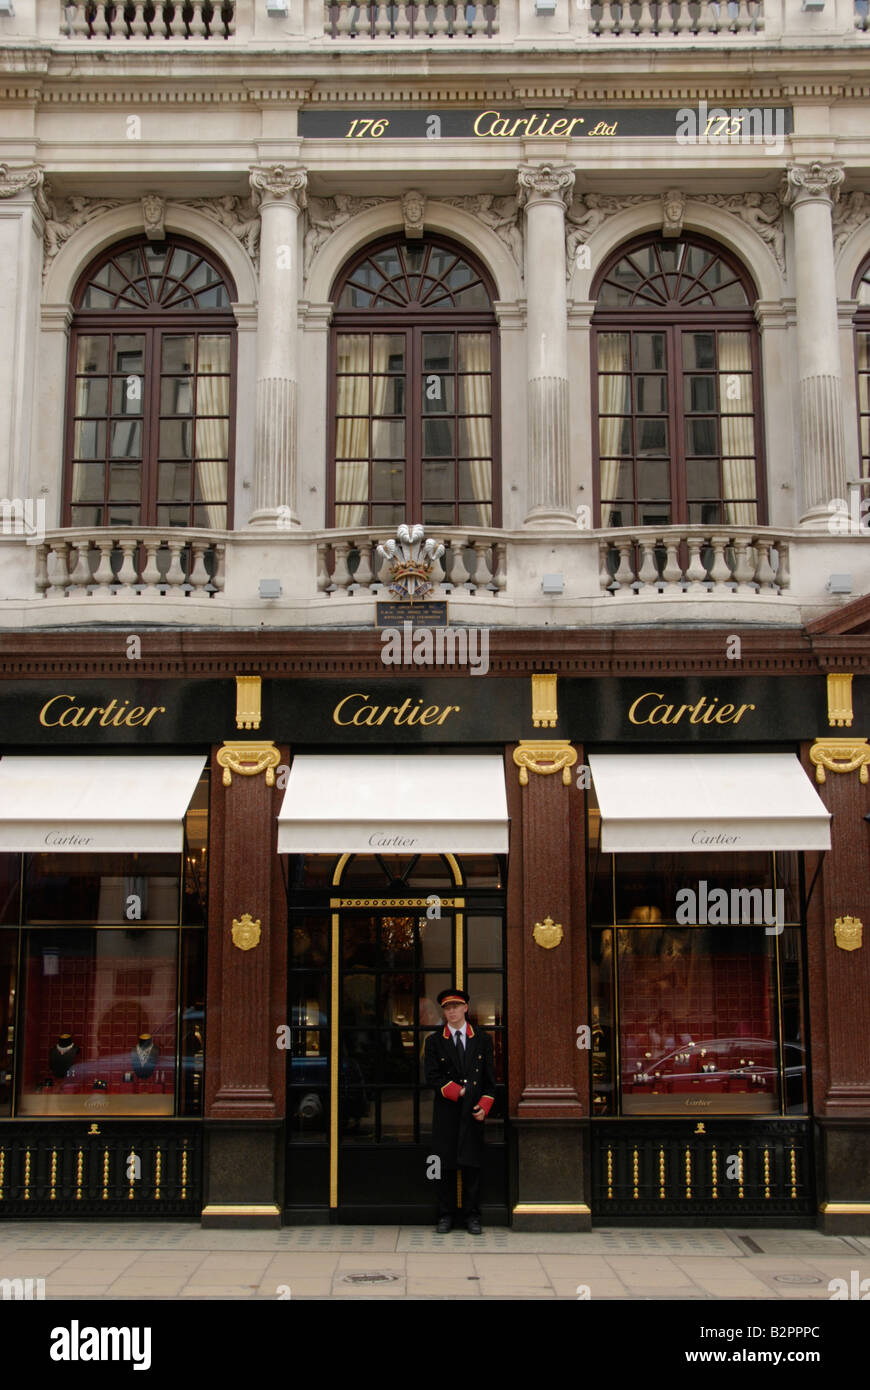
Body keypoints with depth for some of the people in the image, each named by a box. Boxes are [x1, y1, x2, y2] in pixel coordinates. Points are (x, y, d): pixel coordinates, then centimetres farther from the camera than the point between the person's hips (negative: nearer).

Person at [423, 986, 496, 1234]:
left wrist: (484, 1106, -4)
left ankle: (471, 1215, 11)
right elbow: (431, 1076, -2)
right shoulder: (434, 1042, 6)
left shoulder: (483, 1040, 9)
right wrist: (456, 1090, -10)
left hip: (472, 1112, 1)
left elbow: (490, 1077, 8)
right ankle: (445, 1216, 9)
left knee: (471, 1165, 2)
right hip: (446, 1112, 0)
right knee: (445, 1165, 1)